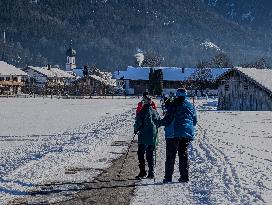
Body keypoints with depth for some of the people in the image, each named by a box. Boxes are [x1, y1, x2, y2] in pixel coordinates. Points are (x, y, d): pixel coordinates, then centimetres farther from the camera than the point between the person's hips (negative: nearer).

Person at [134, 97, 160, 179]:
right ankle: (151, 173, 9)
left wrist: (136, 130, 7)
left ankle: (142, 172, -5)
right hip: (153, 137, 5)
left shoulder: (142, 112, -10)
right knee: (150, 155, 12)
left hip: (143, 137, -5)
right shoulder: (155, 112, 5)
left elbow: (138, 123, -12)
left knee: (141, 154, 3)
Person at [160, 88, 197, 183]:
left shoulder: (174, 105, -9)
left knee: (170, 155, 0)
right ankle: (184, 176, 8)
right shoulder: (190, 106, 9)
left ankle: (168, 177, -1)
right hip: (187, 133, 5)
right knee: (184, 154, 11)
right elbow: (194, 121, 15)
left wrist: (160, 123, 6)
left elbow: (168, 120, -12)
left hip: (174, 134, -5)